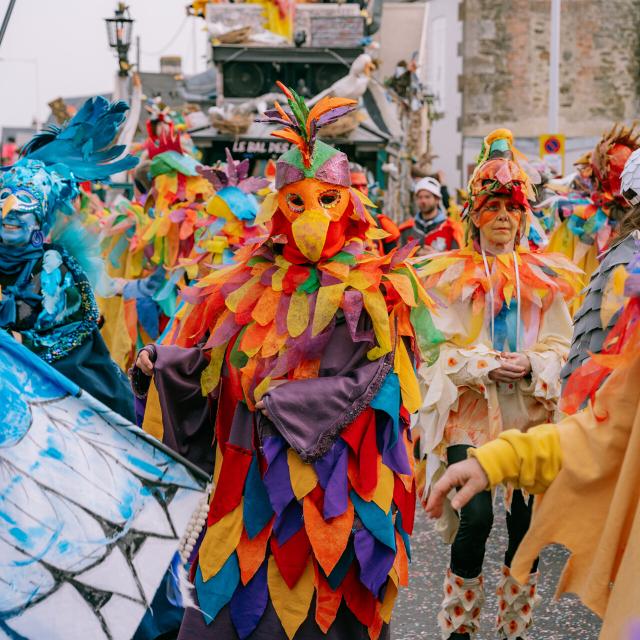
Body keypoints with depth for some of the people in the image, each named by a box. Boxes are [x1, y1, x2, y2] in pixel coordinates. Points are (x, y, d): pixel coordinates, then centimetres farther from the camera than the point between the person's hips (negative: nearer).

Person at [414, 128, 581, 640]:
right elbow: (440, 347, -2)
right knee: (476, 517, -13)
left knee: (527, 520, 0)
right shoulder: (452, 276, 3)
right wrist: (484, 367, -15)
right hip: (470, 408, -2)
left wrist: (531, 365, -12)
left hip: (530, 409, 3)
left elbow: (558, 343, 7)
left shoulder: (544, 276, 10)